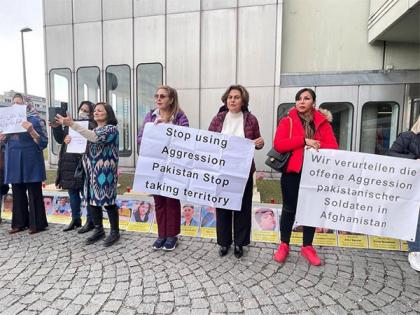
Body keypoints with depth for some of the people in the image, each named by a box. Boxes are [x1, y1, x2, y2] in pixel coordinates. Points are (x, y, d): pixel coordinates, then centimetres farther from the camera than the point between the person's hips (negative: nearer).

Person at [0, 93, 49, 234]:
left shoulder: (34, 119, -4)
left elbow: (43, 142, -11)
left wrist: (31, 130, -27)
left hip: (30, 160, -6)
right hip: (14, 161, 6)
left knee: (34, 193, 0)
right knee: (18, 193, 11)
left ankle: (37, 224, 8)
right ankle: (20, 223, 21)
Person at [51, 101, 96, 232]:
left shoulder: (92, 126, -6)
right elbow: (60, 139, 14)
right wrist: (56, 127, 0)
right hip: (69, 163, 7)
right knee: (72, 192, 14)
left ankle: (90, 221, 12)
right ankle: (75, 219, 27)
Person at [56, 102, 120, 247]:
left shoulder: (111, 128, -8)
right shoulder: (94, 130, 18)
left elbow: (95, 138, -25)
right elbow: (85, 146, 21)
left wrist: (72, 124, -26)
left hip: (105, 171, -8)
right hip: (92, 171, 8)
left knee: (107, 201, -3)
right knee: (93, 199, 9)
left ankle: (115, 232, 11)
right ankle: (98, 230, 24)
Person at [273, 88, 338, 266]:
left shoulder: (322, 122, 6)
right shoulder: (287, 121, -1)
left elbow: (333, 147, -2)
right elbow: (278, 144, -15)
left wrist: (316, 147, -20)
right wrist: (304, 140, -20)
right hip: (292, 171, -2)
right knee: (289, 209, 7)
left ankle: (307, 247, 27)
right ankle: (284, 245, 22)